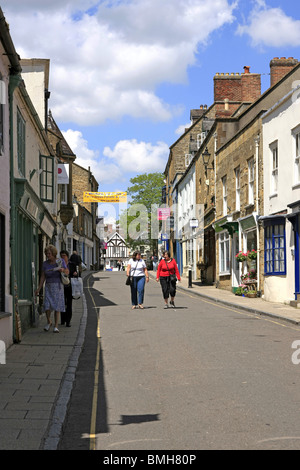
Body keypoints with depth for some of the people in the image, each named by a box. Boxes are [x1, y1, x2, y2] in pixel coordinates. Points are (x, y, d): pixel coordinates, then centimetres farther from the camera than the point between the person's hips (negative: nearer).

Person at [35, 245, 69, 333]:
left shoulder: (60, 261, -4)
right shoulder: (45, 263, 2)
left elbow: (67, 272, 1)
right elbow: (43, 277, 5)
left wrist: (62, 270, -21)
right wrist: (39, 288, -1)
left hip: (58, 286, -2)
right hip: (48, 286, 2)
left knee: (57, 307, -5)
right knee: (47, 306, -9)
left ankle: (56, 326, 3)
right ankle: (49, 322, 17)